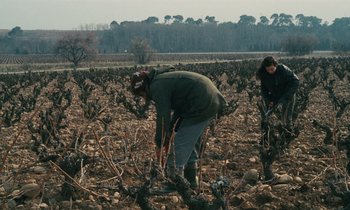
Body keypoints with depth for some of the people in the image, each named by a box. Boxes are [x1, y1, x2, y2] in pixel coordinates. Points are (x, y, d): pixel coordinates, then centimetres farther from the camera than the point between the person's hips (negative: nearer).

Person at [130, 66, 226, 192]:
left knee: (180, 145, -5)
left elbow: (163, 117, -10)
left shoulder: (157, 86, -8)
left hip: (201, 106, -11)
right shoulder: (165, 79, 23)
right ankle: (190, 180, 29)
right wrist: (168, 136, 23)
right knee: (191, 142, 20)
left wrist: (160, 144, 0)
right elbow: (177, 110, 26)